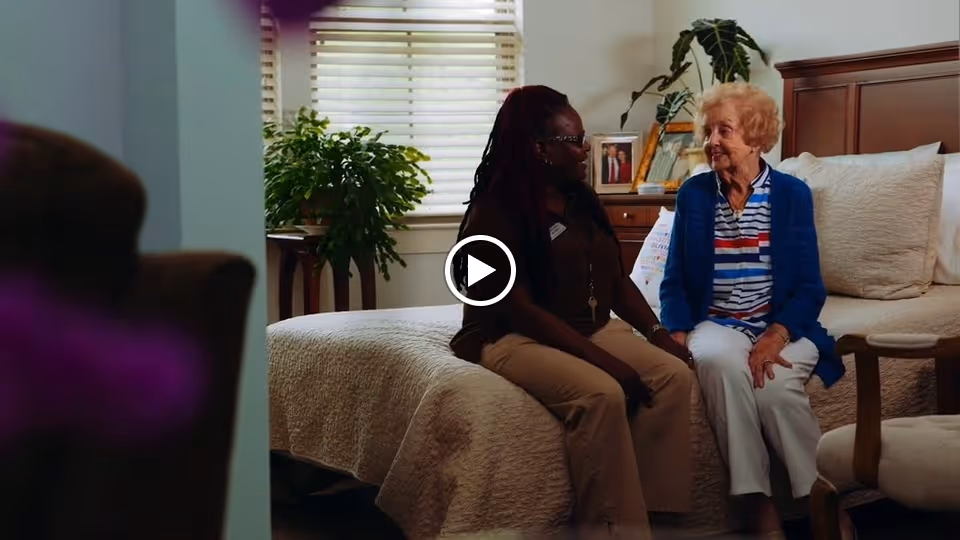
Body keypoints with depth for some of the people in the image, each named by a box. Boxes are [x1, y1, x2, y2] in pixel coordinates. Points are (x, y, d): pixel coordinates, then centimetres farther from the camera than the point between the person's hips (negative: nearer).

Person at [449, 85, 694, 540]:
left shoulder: (581, 200, 11)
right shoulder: (494, 214, -14)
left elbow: (617, 280, 14)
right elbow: (519, 310, -21)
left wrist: (657, 331, -3)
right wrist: (601, 358, -26)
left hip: (592, 329, 8)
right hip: (515, 340, -7)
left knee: (673, 374, -18)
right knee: (601, 394, -34)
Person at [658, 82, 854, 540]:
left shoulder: (792, 193, 1)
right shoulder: (693, 194, 4)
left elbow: (810, 287, -2)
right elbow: (675, 282, 5)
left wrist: (775, 337, -19)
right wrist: (679, 337, -13)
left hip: (783, 326, -1)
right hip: (717, 324, 1)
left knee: (774, 387, -33)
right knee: (719, 362, -35)